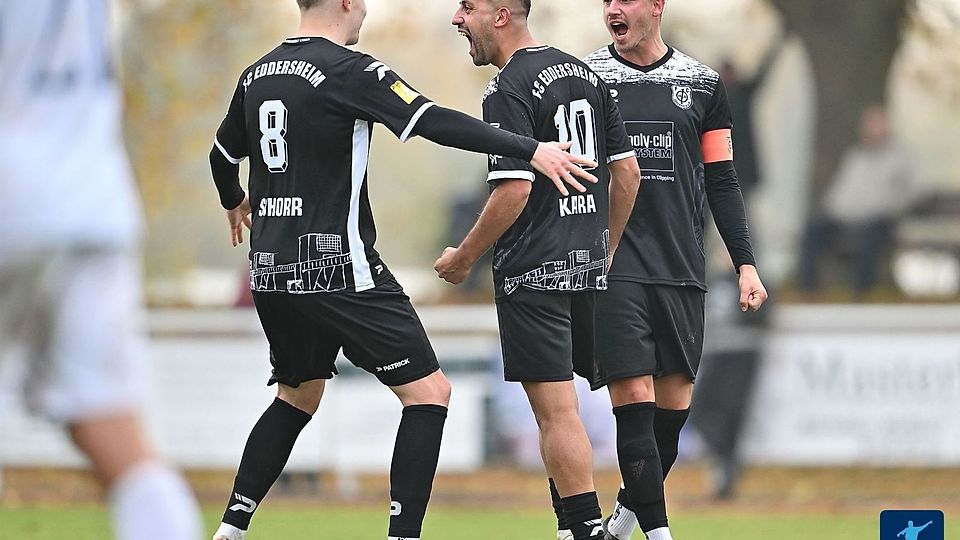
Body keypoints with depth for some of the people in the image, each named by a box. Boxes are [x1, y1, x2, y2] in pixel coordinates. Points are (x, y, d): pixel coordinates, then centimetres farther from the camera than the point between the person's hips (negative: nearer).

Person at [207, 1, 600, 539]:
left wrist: (236, 203, 48)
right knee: (428, 392, -2)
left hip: (271, 272, 8)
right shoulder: (349, 71, -12)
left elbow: (223, 155, 26)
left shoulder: (257, 75, 11)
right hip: (338, 268, -8)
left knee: (298, 396, 25)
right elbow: (437, 122, -21)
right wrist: (532, 150, -20)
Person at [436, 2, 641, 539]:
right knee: (555, 408, 17)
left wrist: (464, 257, -7)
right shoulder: (585, 73, 12)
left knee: (557, 411, -8)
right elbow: (627, 172, 14)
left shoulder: (510, 89, -12)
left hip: (535, 270, -8)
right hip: (586, 266, 8)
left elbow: (515, 190, -20)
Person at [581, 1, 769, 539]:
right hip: (613, 268, -3)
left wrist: (746, 263, 7)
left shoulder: (702, 83, 10)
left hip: (682, 272, 3)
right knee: (634, 404, -11)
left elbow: (722, 182, 13)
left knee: (673, 408, 4)